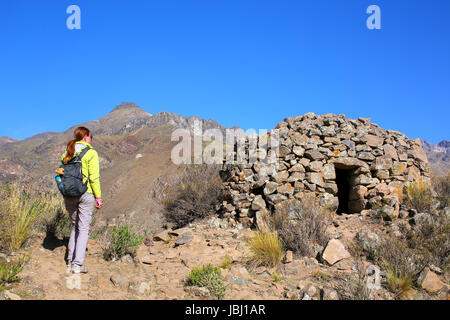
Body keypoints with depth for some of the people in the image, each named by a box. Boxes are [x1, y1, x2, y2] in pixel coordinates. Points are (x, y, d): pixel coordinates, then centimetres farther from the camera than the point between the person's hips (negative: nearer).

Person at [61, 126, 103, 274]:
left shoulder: (66, 154, 9)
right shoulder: (91, 153, -7)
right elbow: (94, 178, -11)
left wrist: (65, 195, 17)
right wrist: (98, 197, -6)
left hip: (69, 195, 5)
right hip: (86, 194, -5)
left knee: (75, 227, 18)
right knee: (83, 228, 2)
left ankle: (70, 262, 19)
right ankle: (78, 264, -1)